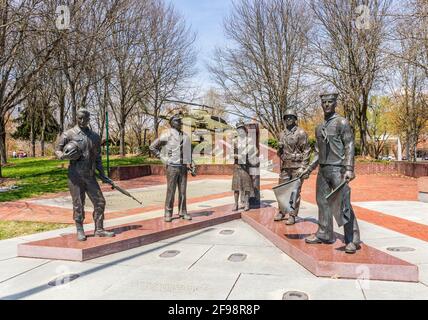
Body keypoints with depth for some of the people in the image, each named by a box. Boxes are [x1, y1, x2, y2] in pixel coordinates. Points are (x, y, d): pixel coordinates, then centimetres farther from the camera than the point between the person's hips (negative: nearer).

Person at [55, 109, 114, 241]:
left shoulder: (95, 136, 11)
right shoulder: (68, 134, -1)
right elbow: (57, 150, 5)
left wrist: (102, 173, 9)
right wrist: (63, 156, -18)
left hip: (90, 176, 4)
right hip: (75, 176, -4)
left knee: (100, 202, 2)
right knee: (78, 204, 2)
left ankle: (99, 230, 13)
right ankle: (80, 231, 17)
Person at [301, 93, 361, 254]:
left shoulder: (342, 122, -5)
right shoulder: (319, 127, 15)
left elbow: (349, 147, -11)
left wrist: (349, 169, -21)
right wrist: (309, 169, 17)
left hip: (338, 169, -7)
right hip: (323, 170, 7)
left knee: (343, 205, -7)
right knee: (323, 202, 12)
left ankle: (352, 240, 2)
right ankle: (324, 234, 24)